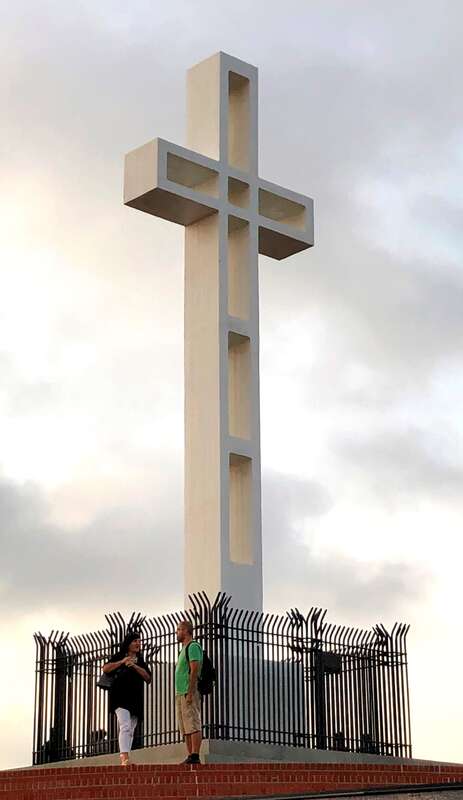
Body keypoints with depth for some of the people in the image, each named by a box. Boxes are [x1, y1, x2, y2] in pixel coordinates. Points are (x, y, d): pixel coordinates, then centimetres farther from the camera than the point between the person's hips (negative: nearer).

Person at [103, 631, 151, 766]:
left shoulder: (140, 661, 18)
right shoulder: (119, 657, 7)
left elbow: (148, 678, 5)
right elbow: (105, 669, -6)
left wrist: (135, 666, -7)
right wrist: (122, 662, -13)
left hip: (135, 699, 6)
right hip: (120, 698, -5)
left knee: (130, 731, 6)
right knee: (125, 726, -21)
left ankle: (124, 760, 10)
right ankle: (124, 758, -31)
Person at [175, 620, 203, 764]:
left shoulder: (193, 647, -7)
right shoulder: (184, 649, 23)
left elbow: (194, 671, -16)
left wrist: (190, 693, -22)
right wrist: (180, 694, 19)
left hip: (189, 693, -10)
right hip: (180, 693, 10)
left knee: (193, 725, -12)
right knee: (185, 728, 7)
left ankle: (195, 756, -15)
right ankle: (190, 756, 7)